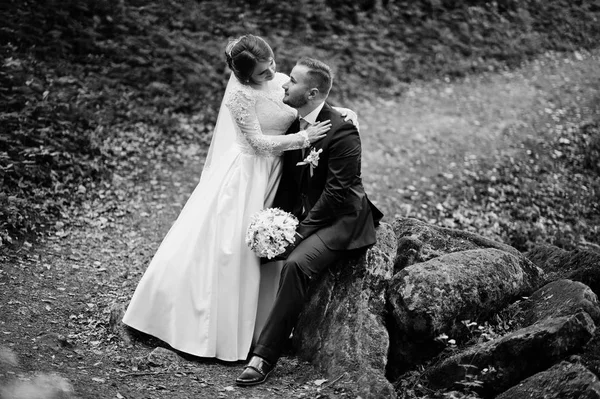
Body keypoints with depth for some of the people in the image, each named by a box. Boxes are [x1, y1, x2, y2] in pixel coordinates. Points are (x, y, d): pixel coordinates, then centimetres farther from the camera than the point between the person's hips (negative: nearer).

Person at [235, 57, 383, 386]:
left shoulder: (342, 132, -20)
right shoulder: (293, 121, 4)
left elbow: (337, 192, -21)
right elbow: (288, 176, 11)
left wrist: (302, 230, -20)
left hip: (341, 218, -8)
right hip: (302, 213, 8)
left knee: (296, 264, -30)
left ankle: (264, 356, -25)